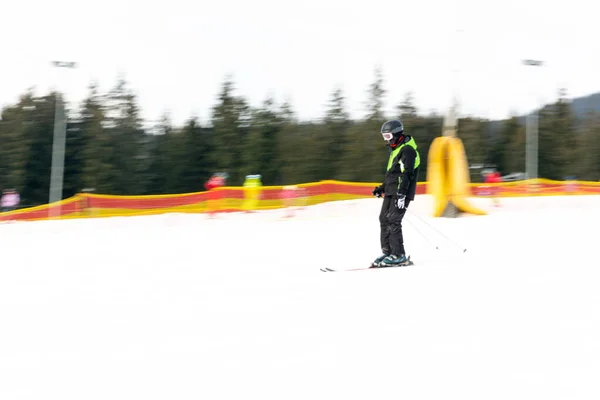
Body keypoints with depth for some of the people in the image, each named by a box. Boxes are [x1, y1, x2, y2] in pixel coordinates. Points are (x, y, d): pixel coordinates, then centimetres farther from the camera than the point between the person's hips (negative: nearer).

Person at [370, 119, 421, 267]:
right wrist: (382, 188, 24)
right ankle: (387, 252, 10)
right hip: (391, 192, 10)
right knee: (384, 220, 6)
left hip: (401, 193, -10)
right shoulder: (396, 149, 21)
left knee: (393, 220, -15)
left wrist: (401, 194, -27)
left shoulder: (407, 149, -11)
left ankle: (399, 255, -13)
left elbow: (406, 174, -21)